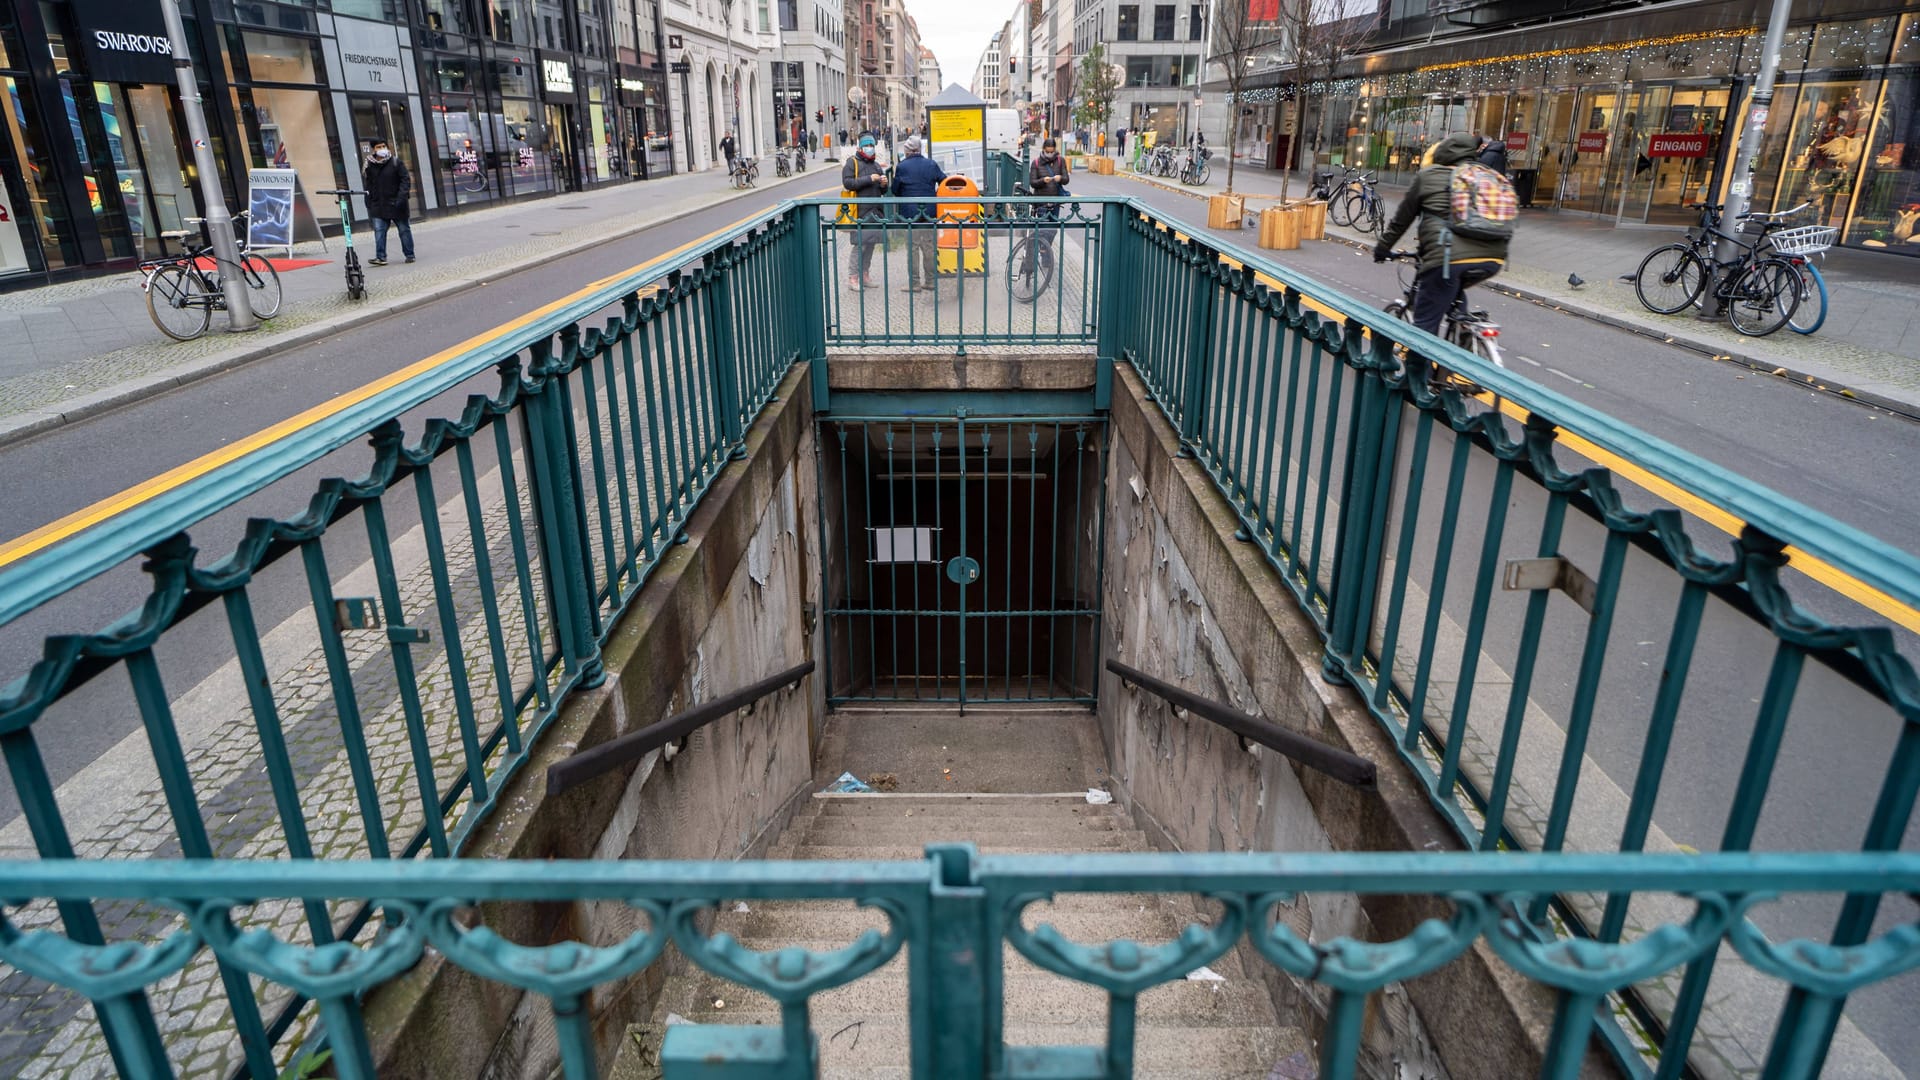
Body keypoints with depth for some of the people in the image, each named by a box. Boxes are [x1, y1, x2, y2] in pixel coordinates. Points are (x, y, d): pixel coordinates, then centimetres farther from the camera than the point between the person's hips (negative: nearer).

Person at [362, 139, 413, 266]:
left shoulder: (395, 162, -2)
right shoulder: (369, 166, 5)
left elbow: (406, 180, -5)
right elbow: (366, 186, 10)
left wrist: (401, 197, -16)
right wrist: (369, 204, 4)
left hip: (396, 204, -2)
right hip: (378, 206, 2)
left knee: (404, 229, 8)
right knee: (379, 231, -7)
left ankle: (409, 255, 18)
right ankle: (381, 257, -8)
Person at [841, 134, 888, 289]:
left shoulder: (876, 165, 21)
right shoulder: (852, 163, 1)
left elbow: (883, 191, 25)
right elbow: (847, 183, -14)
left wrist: (883, 184, 1)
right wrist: (869, 179, -17)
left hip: (876, 210, 7)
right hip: (860, 211, -7)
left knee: (871, 243, 8)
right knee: (860, 243, -10)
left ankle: (865, 274, 17)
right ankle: (853, 277, -6)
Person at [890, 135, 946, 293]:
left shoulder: (901, 167, -8)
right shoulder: (932, 164, 2)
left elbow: (895, 191, -1)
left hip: (910, 212, -4)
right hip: (929, 212, 4)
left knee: (913, 247, 2)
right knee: (930, 246, 11)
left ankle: (914, 283, 2)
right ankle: (931, 281, 15)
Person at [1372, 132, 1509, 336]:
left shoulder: (1428, 176, 14)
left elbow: (1402, 219, 19)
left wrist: (1383, 248, 33)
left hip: (1449, 257, -5)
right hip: (1492, 258, 5)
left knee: (1424, 326, 2)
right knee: (1453, 290, 36)